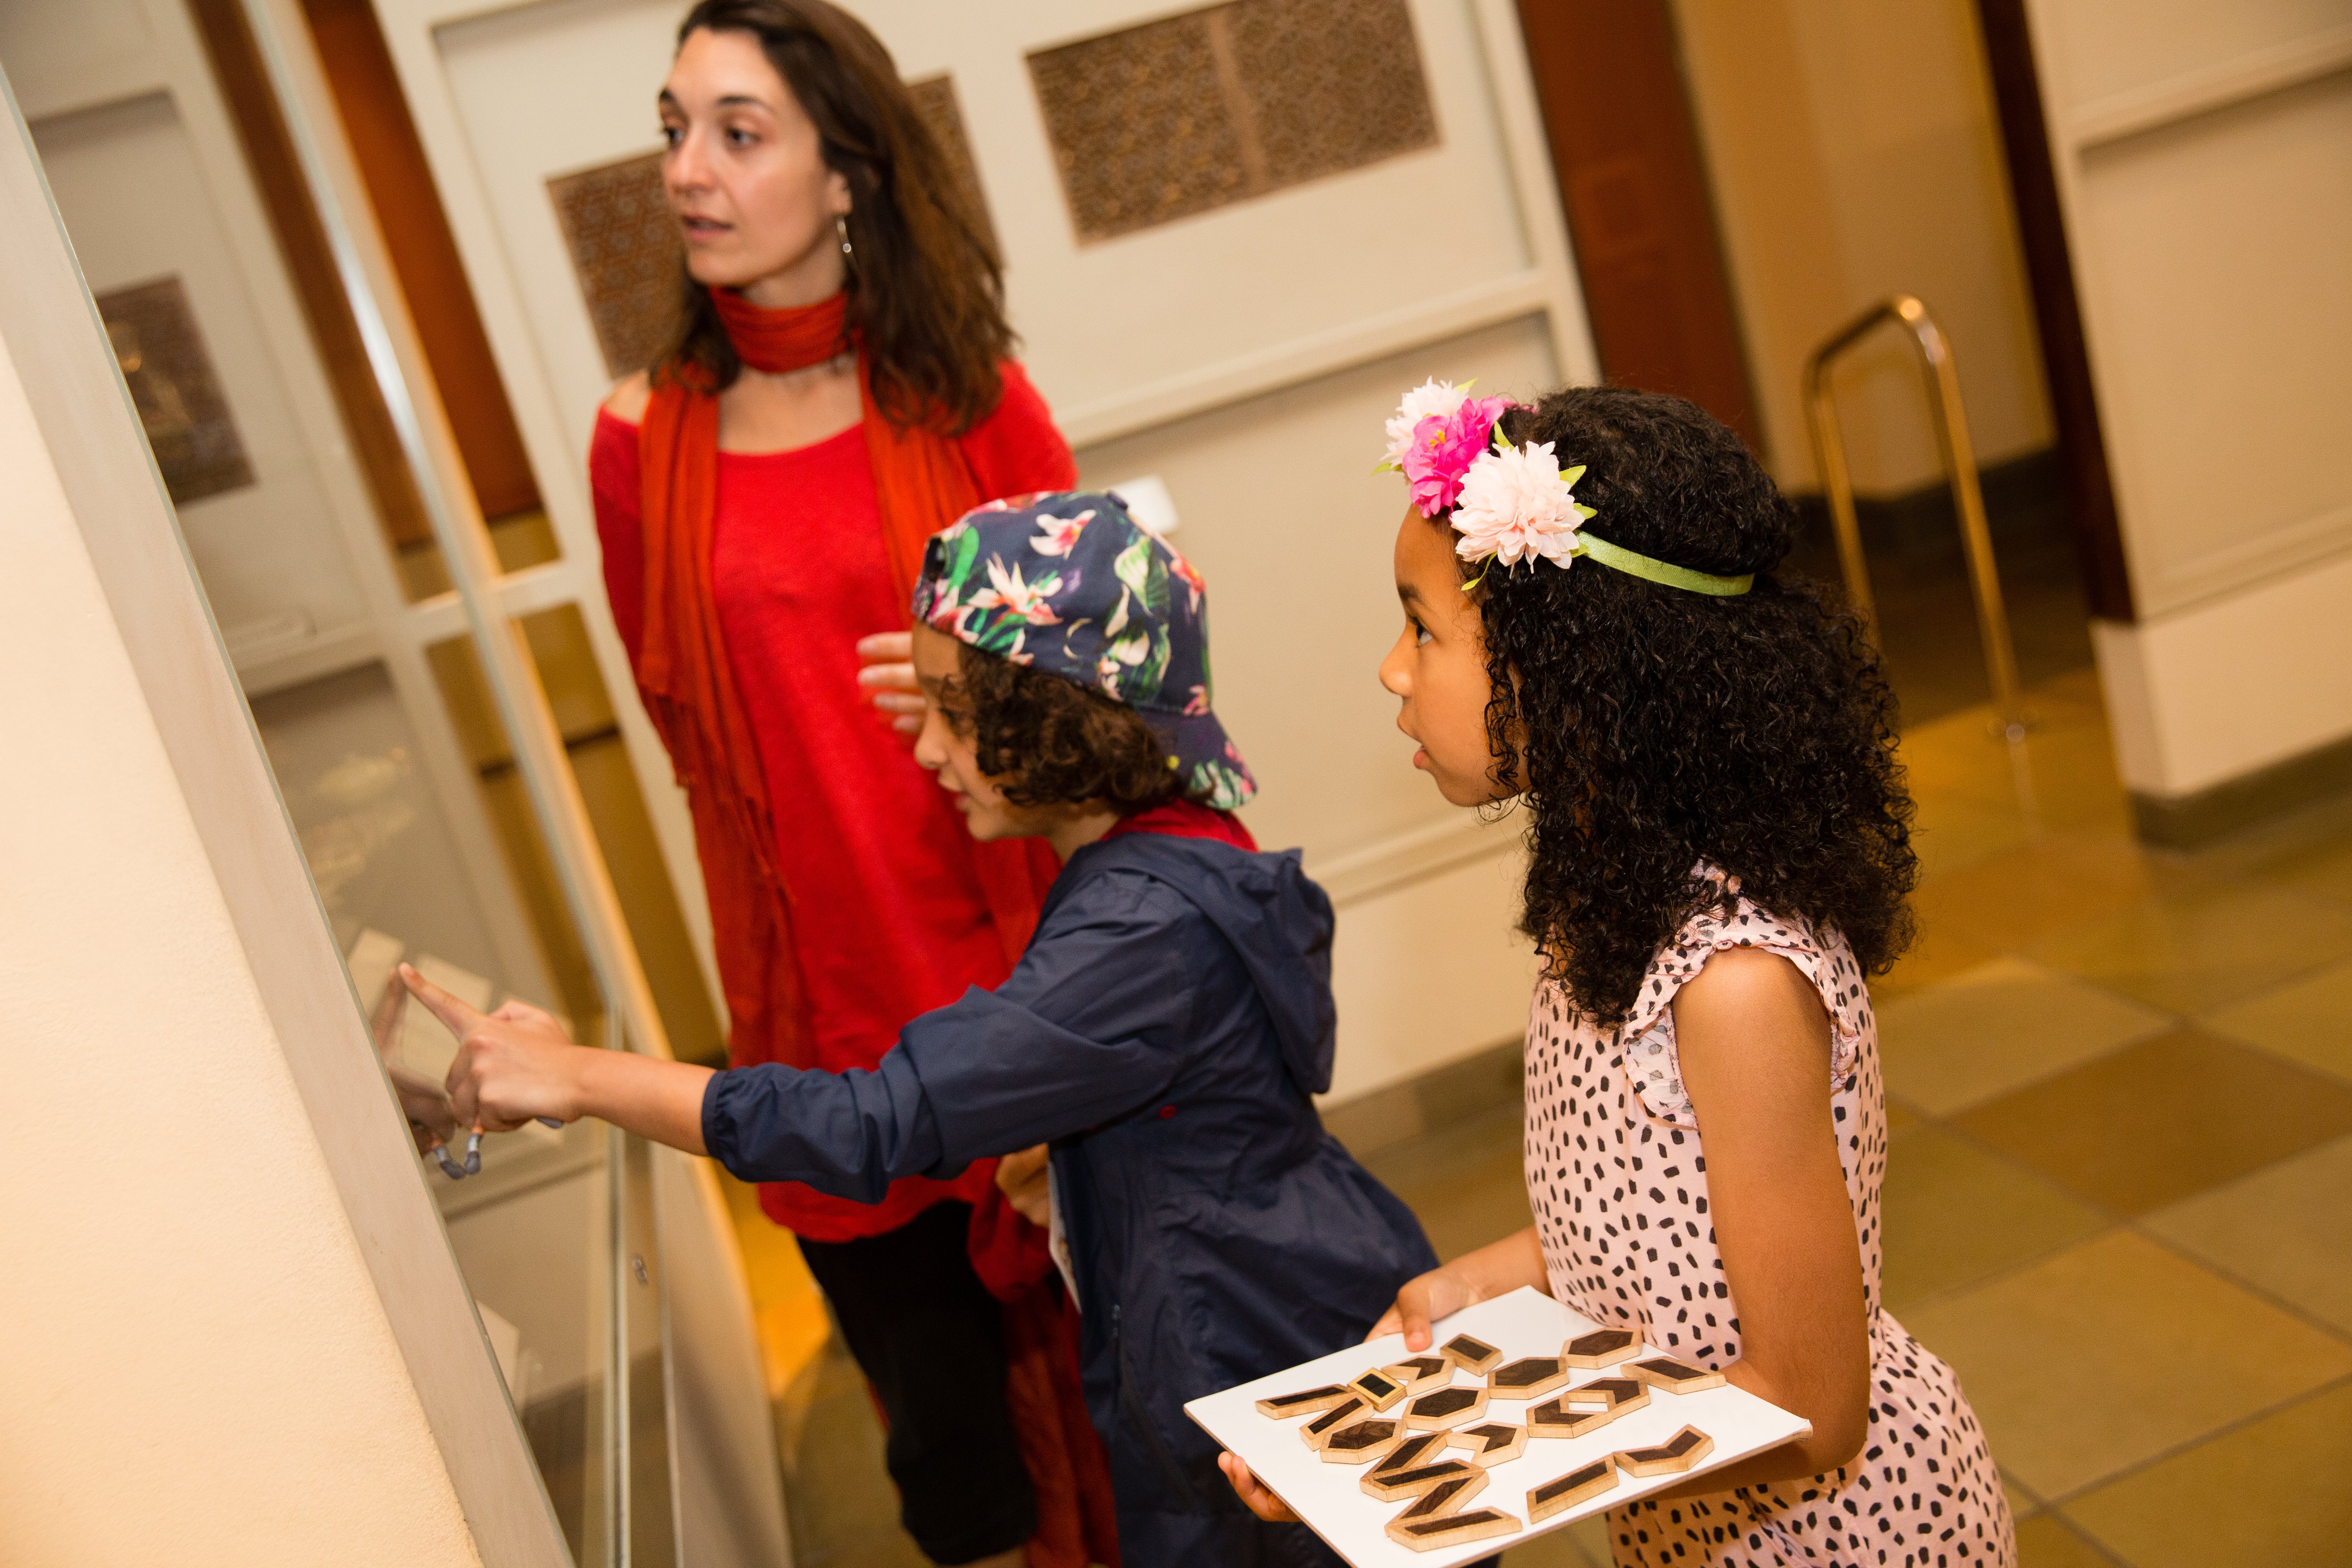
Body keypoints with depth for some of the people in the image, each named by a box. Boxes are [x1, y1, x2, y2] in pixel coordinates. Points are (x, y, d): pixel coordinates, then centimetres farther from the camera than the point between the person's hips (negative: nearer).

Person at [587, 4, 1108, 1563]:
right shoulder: (651, 441, 1)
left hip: (1025, 951, 0)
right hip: (829, 996, 1)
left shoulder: (966, 394, -1)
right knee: (949, 1423, 10)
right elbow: (684, 716, 11)